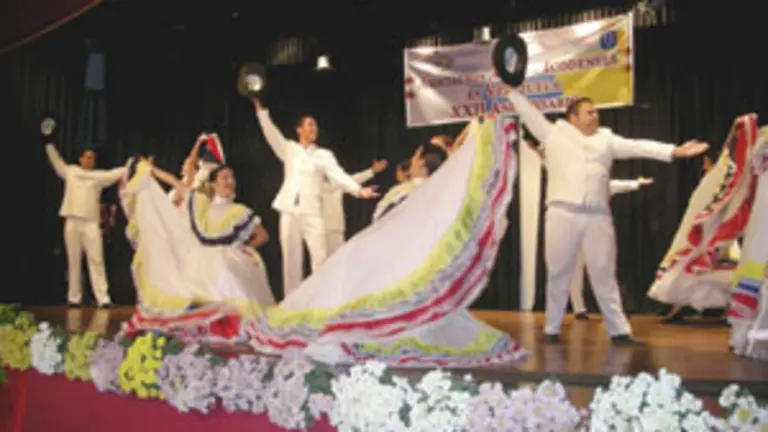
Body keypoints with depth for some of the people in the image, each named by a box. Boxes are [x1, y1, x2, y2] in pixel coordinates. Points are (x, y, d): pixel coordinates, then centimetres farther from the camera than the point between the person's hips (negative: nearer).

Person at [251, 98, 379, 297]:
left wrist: (358, 190, -21)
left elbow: (338, 175, -4)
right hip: (290, 210, 1)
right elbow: (271, 133, 3)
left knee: (320, 258, -8)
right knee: (291, 259, 4)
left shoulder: (324, 155, 8)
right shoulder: (289, 149, 13)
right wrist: (260, 108, -7)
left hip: (313, 211, -1)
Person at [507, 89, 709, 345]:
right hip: (562, 214, -2)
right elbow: (528, 112, 15)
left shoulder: (607, 139, 15)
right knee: (558, 275, 6)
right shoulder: (555, 134, 10)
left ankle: (619, 331, 10)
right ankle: (552, 329, 18)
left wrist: (675, 151, -4)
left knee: (604, 275, 5)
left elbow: (639, 147, 6)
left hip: (597, 217, 2)